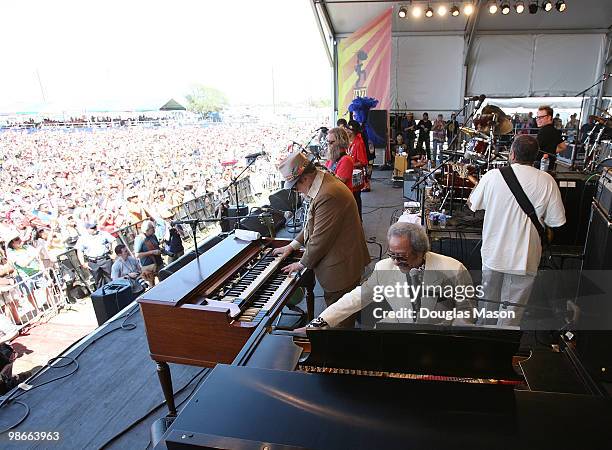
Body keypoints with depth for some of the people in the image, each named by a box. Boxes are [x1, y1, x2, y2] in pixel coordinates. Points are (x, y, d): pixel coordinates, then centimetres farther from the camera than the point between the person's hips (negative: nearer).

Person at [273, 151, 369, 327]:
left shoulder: (328, 196, -28)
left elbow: (320, 238, -23)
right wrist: (292, 246, 14)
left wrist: (302, 264, -8)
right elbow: (312, 224, 18)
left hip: (340, 268, -10)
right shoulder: (321, 184, 7)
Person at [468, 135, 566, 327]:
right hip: (523, 258, -1)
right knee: (513, 311, 13)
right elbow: (555, 221, -5)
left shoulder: (493, 176, -10)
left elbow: (471, 204, 3)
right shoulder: (547, 181, -10)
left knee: (488, 301, 22)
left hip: (493, 253, 2)